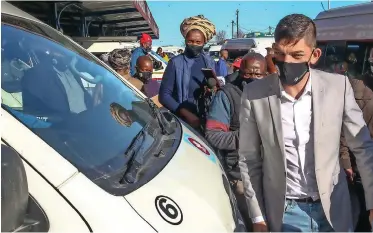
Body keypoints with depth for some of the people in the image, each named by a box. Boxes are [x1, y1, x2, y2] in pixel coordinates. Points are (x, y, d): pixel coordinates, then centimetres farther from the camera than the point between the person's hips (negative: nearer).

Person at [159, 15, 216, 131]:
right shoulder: (176, 62, -6)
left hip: (207, 118, 4)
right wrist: (186, 114, -19)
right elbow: (164, 95, -10)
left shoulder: (210, 62, 7)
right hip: (183, 120, -4)